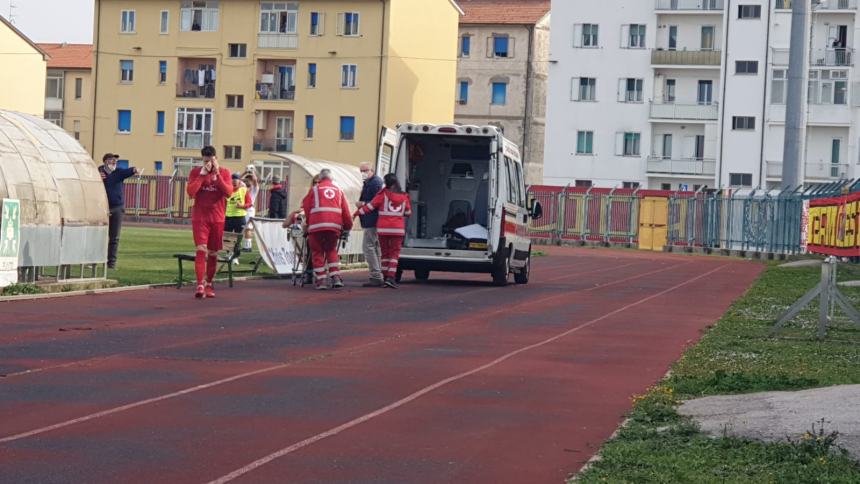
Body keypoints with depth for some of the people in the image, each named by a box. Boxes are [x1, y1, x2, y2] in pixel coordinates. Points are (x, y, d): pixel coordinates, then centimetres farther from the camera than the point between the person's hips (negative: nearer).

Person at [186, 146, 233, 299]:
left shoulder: (224, 172, 4)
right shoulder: (196, 172, 2)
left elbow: (229, 193, -9)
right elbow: (190, 192, -11)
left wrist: (217, 175, -14)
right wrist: (202, 175, -14)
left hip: (217, 218, 2)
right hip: (200, 218, -2)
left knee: (213, 253, 9)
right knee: (201, 250, -15)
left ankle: (209, 284, 22)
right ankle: (200, 286, -20)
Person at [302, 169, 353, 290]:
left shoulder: (315, 189, 13)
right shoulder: (339, 191, 19)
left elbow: (306, 206, 12)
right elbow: (345, 211, 15)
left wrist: (308, 222, 25)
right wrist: (348, 226, 24)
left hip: (317, 225, -2)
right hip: (334, 225, 2)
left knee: (317, 252, 7)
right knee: (331, 250, 18)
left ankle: (321, 280, 0)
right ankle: (336, 278, 4)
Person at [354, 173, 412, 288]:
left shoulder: (383, 194, -3)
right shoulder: (404, 197, 6)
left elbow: (370, 206, -1)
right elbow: (408, 213, 14)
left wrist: (357, 213, 11)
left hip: (383, 228, -1)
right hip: (398, 229, 1)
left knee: (385, 253, 11)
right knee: (395, 253, 3)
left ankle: (386, 277, 10)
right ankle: (391, 277, -12)